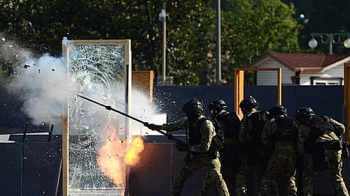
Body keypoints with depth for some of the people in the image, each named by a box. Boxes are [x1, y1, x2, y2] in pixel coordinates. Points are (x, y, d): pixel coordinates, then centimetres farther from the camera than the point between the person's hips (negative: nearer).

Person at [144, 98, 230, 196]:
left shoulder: (206, 125, -26)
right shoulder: (188, 121, -4)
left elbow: (205, 147, -28)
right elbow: (174, 126, 14)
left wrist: (188, 148, -22)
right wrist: (156, 127, 17)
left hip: (210, 156, -7)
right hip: (197, 157, 7)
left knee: (215, 177, -28)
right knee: (180, 176, 5)